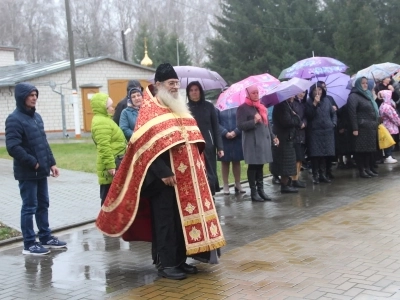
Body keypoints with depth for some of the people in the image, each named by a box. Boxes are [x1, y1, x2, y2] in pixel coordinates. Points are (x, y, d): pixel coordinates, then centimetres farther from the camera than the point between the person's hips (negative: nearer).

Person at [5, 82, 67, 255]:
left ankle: (46, 238, 27)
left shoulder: (36, 117, 12)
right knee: (29, 207, -1)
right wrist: (33, 162, -17)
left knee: (43, 205, 15)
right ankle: (29, 244, 8)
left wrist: (51, 163, 12)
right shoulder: (14, 119, -14)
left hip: (41, 171, 8)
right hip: (27, 173, -8)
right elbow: (13, 147, -22)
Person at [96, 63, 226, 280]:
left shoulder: (180, 109, 17)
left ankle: (180, 260, 20)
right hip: (164, 177, -8)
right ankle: (165, 264, 6)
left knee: (184, 217, 11)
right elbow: (148, 145, -18)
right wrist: (163, 172, -22)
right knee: (165, 219, -2)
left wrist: (198, 164, 12)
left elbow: (193, 139, 22)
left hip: (185, 175, 8)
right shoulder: (150, 110, -9)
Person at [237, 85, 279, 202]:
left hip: (263, 140, 7)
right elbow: (240, 125, -14)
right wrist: (254, 121, -24)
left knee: (260, 166, 10)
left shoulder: (261, 107, 17)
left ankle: (261, 190, 16)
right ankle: (253, 192, 2)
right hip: (252, 142, -7)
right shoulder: (243, 108, -7)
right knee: (253, 166, -4)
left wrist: (273, 137, 18)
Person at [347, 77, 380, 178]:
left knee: (370, 148, 10)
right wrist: (354, 128, -21)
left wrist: (377, 123, 18)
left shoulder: (368, 95, 19)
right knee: (361, 149, -4)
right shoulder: (353, 96, -7)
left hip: (371, 128, 8)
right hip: (361, 128, -8)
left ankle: (368, 168, 17)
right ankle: (362, 170, -1)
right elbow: (352, 113, -16)